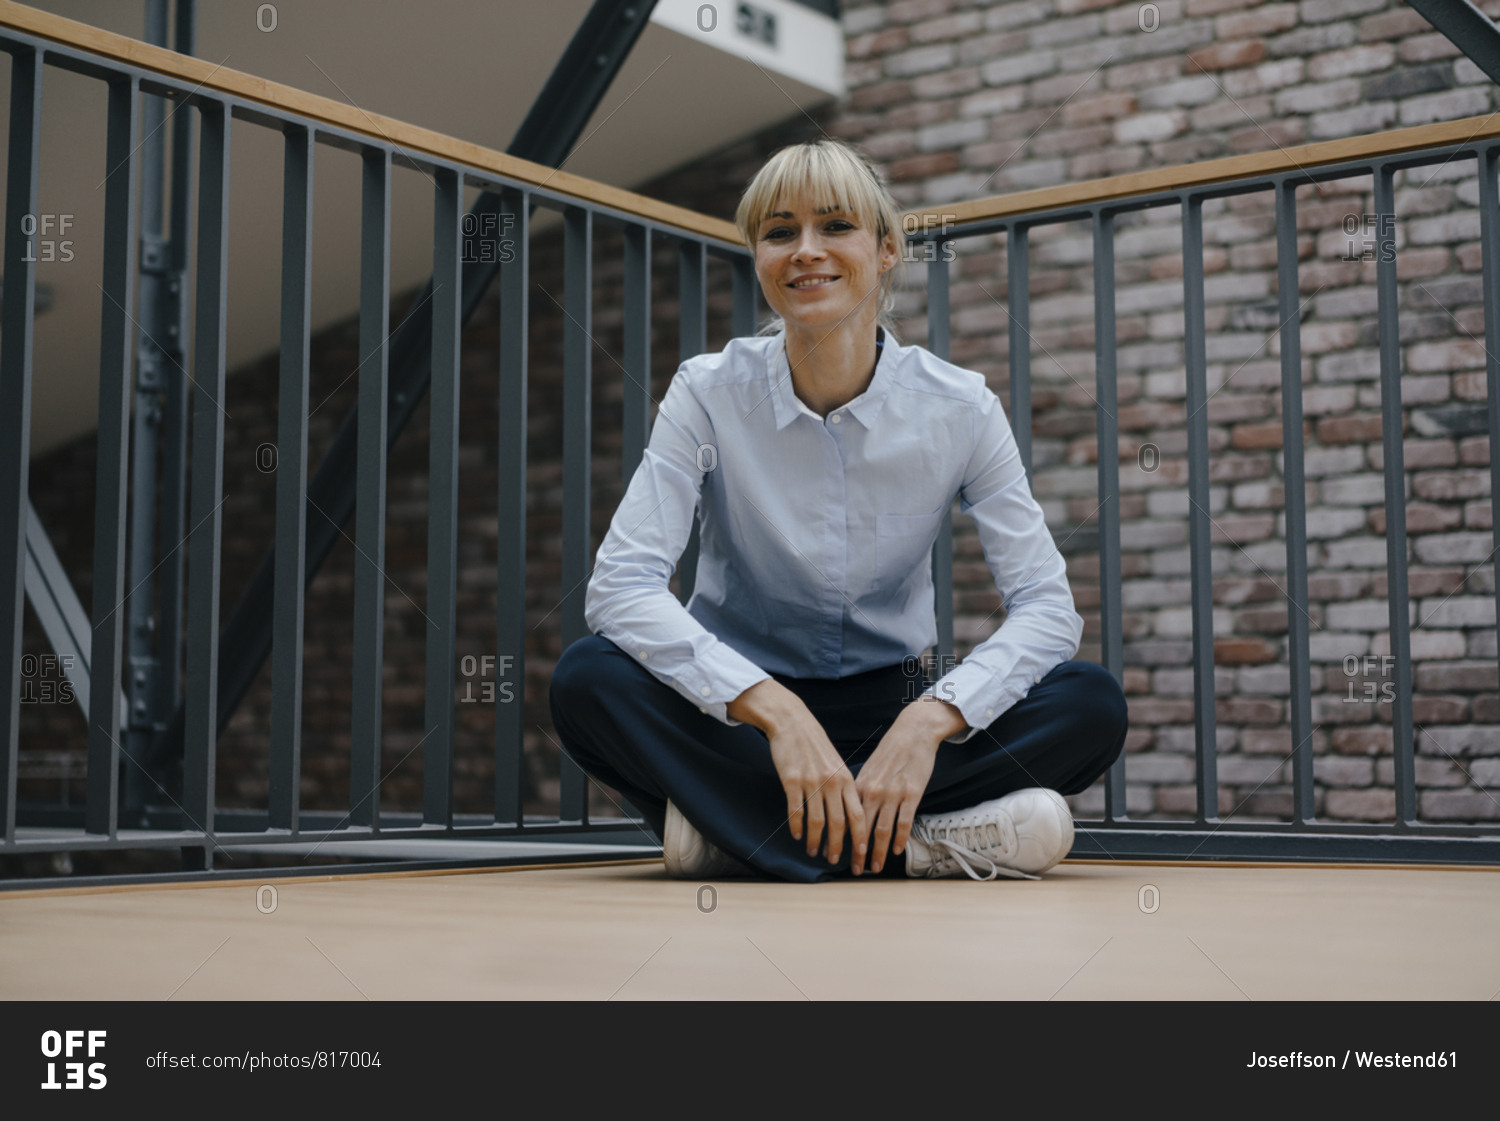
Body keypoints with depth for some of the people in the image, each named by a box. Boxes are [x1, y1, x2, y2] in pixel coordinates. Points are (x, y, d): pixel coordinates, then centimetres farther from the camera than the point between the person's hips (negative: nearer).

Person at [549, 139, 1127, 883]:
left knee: (1093, 704, -23)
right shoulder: (709, 394, -10)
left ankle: (734, 829, -27)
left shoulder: (958, 409, -8)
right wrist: (772, 707, -35)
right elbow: (619, 586, -21)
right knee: (588, 679, -30)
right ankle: (921, 842, -31)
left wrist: (931, 718, -30)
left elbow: (1046, 606, -12)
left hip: (890, 709, 1)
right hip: (740, 719, -1)